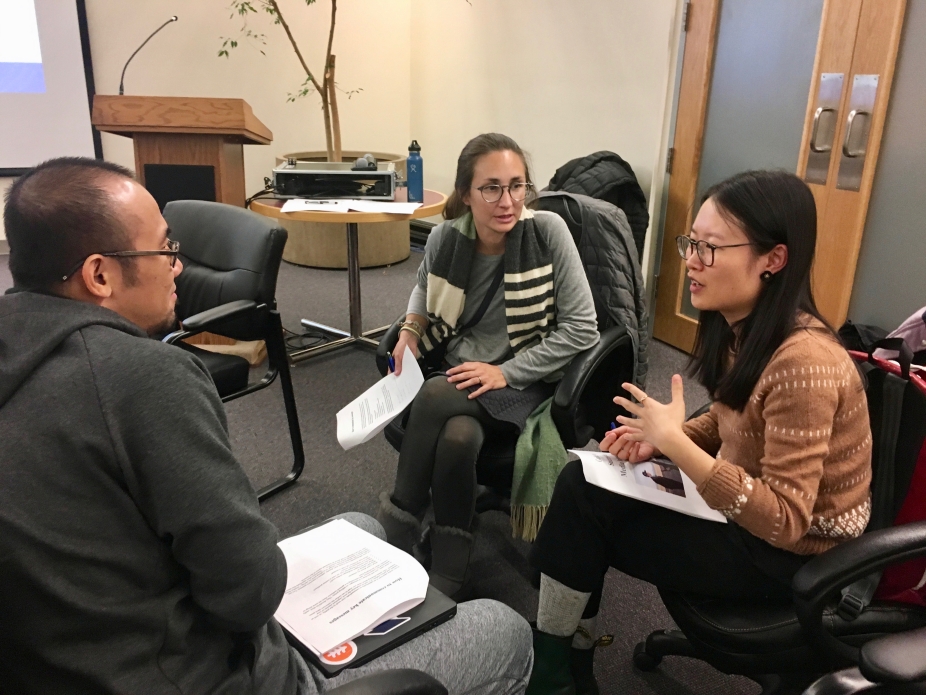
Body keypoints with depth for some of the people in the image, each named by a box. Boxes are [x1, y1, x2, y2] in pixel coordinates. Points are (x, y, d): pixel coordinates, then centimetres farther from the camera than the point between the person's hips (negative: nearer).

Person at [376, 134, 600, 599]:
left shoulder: (548, 232, -15)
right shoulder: (445, 239, -6)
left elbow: (582, 328, -13)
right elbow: (424, 287, 18)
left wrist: (506, 372, -18)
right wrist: (411, 327, -4)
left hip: (523, 379, -3)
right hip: (457, 367, 3)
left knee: (435, 396, -31)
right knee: (457, 436, -31)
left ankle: (396, 530, -10)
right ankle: (446, 583, -12)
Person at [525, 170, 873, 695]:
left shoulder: (803, 360, -31)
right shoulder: (741, 328, -4)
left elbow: (784, 521, -29)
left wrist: (676, 444, -32)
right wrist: (661, 438, -6)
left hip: (789, 554, -8)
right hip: (746, 509, 8)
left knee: (583, 502, -11)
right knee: (580, 481, -3)